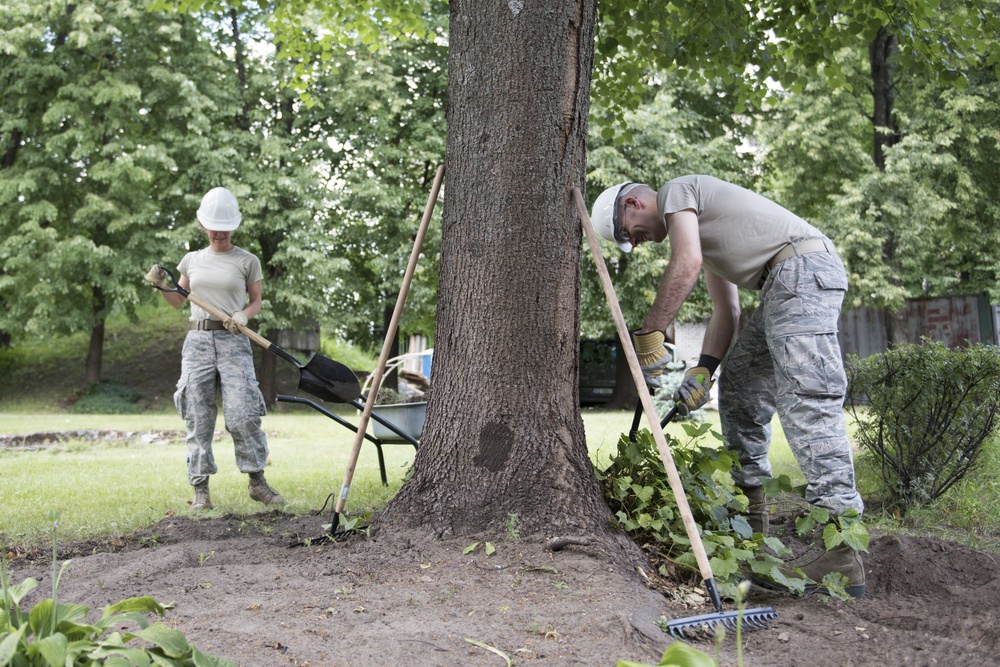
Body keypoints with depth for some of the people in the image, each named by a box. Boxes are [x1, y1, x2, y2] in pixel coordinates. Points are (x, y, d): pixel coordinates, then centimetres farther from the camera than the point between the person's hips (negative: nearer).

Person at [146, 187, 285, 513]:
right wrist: (162, 285, 3)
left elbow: (256, 302, 11)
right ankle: (201, 490, 5)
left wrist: (243, 315, -10)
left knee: (243, 415, -11)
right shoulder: (192, 260, 14)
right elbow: (179, 301, 22)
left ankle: (257, 482, 5)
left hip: (233, 342, -3)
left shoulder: (247, 261, 5)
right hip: (197, 341, 3)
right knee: (198, 418, -1)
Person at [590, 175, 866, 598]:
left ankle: (841, 555, -25)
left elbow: (686, 265, -15)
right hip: (786, 285, 11)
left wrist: (649, 335, -11)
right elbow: (726, 310, 21)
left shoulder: (676, 192, 2)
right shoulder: (697, 225, 29)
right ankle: (749, 512, 18)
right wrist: (702, 370, 10)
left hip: (802, 266, -11)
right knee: (738, 384, 14)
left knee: (805, 397, -19)